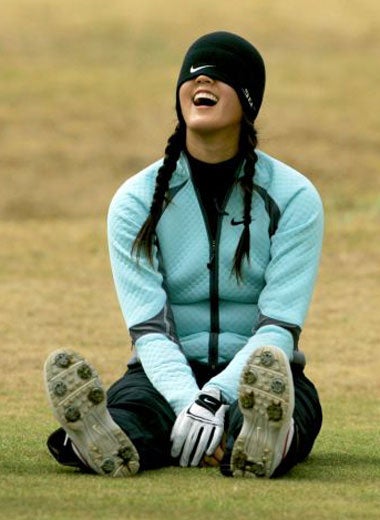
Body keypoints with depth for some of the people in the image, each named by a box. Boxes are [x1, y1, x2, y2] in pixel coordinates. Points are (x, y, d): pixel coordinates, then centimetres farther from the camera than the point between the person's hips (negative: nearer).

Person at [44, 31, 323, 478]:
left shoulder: (294, 197, -2)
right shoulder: (135, 201, 1)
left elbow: (279, 329, -12)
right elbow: (149, 329, -10)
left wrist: (212, 399, -31)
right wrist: (189, 403, -32)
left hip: (252, 377, -1)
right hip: (169, 376, 1)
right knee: (129, 404, -36)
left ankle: (264, 442, -74)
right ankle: (110, 442, -72)